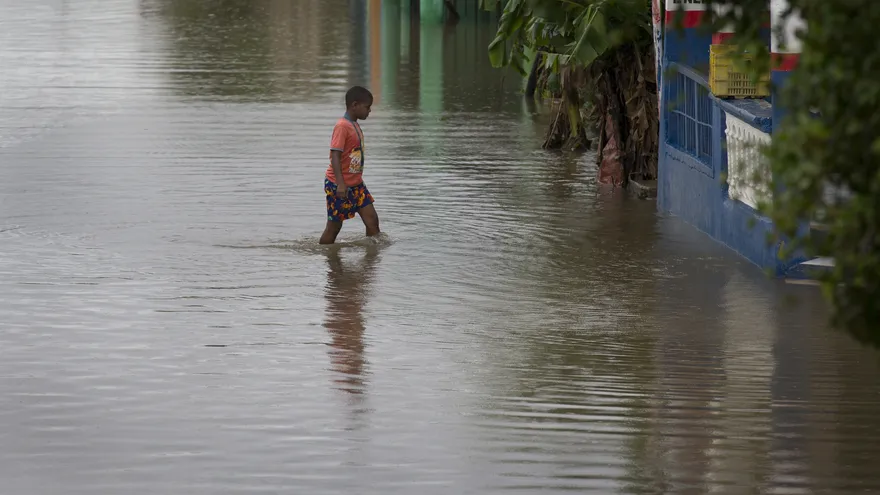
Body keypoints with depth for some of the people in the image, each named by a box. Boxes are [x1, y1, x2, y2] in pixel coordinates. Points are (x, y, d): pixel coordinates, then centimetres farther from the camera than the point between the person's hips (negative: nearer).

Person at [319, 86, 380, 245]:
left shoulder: (355, 126, 11)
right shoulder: (342, 126, -18)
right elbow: (335, 155, -24)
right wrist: (340, 184, -31)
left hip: (356, 184, 9)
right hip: (339, 185, -9)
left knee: (372, 219, 2)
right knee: (334, 226, 2)